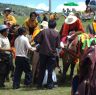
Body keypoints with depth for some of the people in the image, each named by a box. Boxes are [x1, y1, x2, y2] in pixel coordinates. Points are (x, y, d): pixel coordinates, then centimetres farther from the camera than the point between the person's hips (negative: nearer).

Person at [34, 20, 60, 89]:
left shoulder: (43, 31, -3)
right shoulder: (56, 33, -3)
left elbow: (36, 40, -7)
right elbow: (58, 45, -3)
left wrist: (42, 43, 10)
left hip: (43, 52, 1)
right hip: (52, 53, -1)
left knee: (42, 69, 11)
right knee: (50, 70, 6)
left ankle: (39, 83, 15)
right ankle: (50, 84, 7)